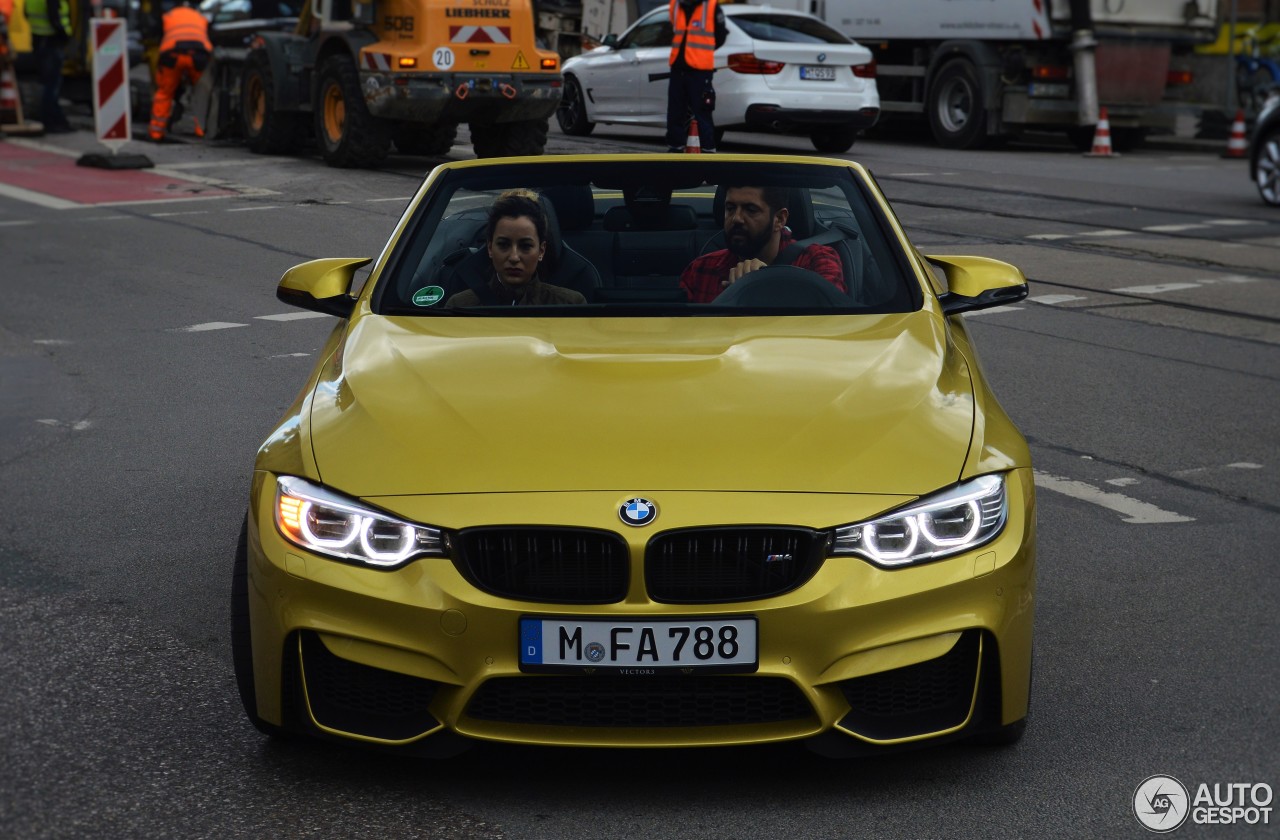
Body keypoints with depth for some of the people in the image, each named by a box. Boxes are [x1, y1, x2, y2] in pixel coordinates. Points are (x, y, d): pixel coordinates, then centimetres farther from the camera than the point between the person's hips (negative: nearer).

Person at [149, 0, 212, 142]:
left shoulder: (167, 16, 34)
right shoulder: (201, 18, 37)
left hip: (172, 53, 0)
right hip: (198, 53, 0)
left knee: (164, 92, 18)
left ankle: (156, 131, 15)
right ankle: (202, 129, 16)